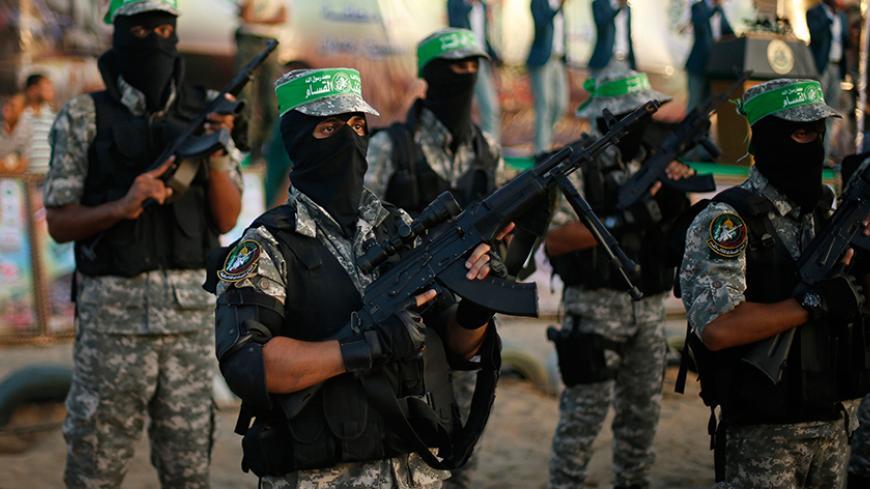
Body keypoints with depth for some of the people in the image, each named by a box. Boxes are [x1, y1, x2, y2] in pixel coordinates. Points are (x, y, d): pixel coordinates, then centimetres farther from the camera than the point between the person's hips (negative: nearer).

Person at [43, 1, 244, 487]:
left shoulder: (205, 110, 7)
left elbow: (227, 220, 4)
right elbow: (59, 223, -1)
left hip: (192, 306, 2)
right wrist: (122, 206, -18)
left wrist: (216, 153, -13)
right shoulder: (85, 117, 1)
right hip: (113, 310, -2)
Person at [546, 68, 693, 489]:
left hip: (649, 307, 6)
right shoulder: (578, 167, -7)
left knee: (643, 410, 13)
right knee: (585, 409, -5)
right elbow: (553, 238, -17)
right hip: (596, 307, -6)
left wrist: (677, 197, -10)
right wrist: (621, 222, -24)